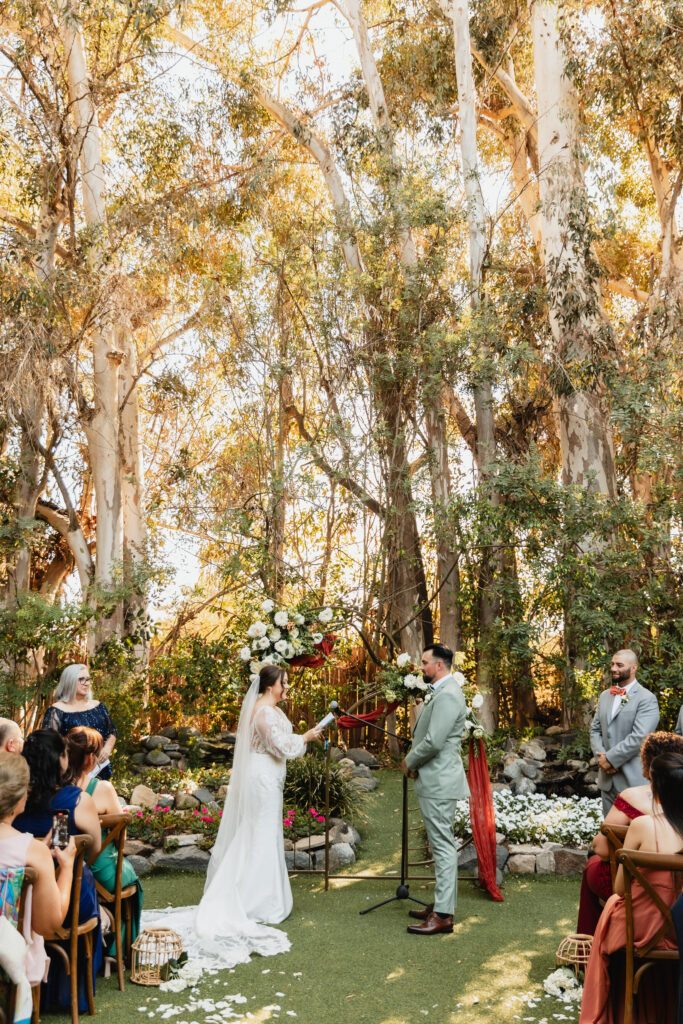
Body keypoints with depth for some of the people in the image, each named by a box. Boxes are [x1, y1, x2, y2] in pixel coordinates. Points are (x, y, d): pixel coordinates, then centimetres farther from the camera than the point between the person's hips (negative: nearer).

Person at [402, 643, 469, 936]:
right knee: (441, 845, 16)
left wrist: (409, 761, -8)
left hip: (439, 782, -11)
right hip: (434, 780, 11)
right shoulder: (439, 692, 15)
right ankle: (441, 904, 26)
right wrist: (413, 762, 6)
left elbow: (434, 742, -24)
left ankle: (443, 915, -1)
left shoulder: (447, 695, -19)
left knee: (443, 846, -6)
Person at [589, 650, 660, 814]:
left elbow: (639, 737, -20)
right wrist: (601, 757, -5)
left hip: (633, 778, -6)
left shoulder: (647, 699, -11)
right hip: (607, 777, 6)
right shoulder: (605, 696, 12)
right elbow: (595, 730, 13)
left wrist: (610, 759, -17)